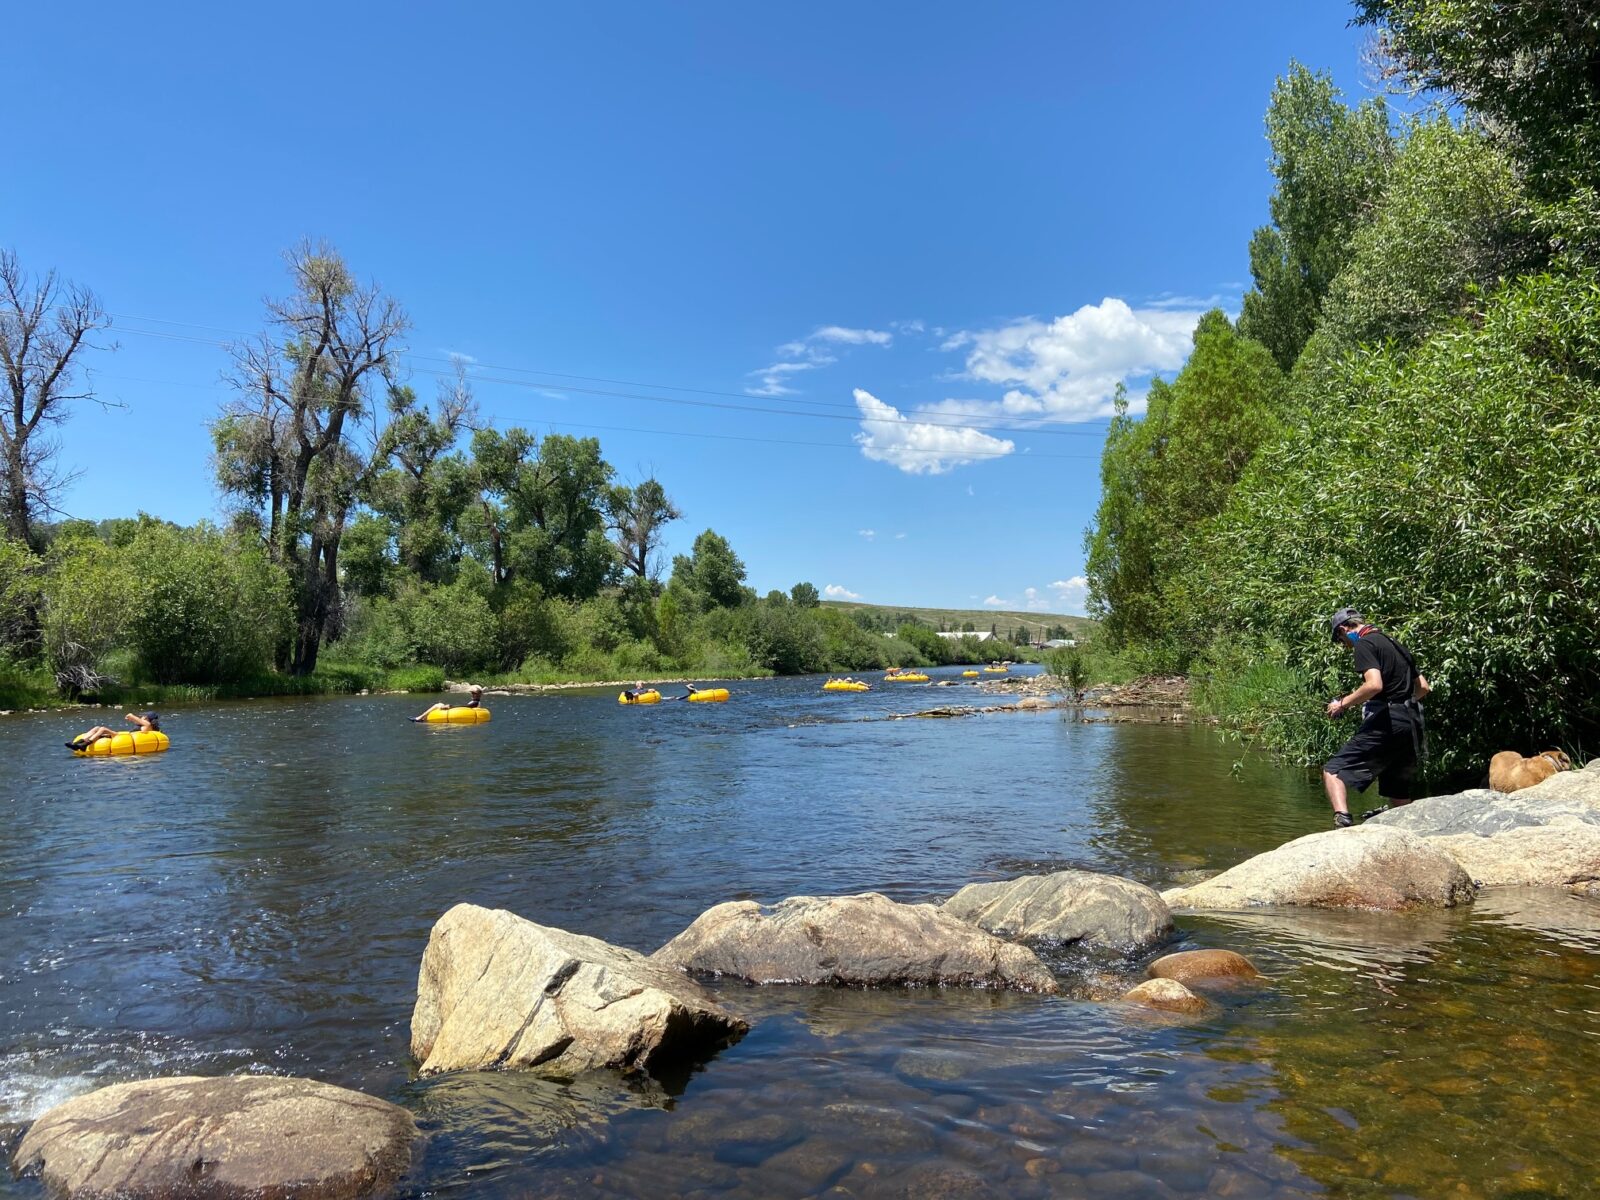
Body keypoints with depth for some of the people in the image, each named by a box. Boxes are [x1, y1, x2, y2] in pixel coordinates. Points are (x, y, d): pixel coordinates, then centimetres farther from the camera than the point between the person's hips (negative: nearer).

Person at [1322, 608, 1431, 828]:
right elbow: (1423, 687, 25)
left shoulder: (1364, 644, -5)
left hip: (1386, 722, -8)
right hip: (1413, 723, 8)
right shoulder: (1396, 645, 22)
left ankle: (1342, 819, -33)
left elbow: (1374, 685, -20)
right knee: (1399, 793, 21)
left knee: (1333, 771, -12)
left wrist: (1343, 703, -9)